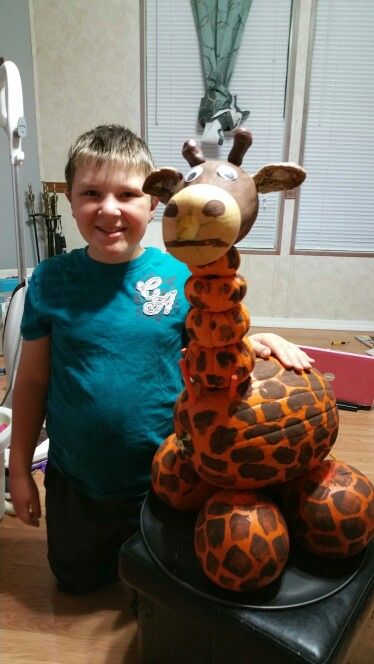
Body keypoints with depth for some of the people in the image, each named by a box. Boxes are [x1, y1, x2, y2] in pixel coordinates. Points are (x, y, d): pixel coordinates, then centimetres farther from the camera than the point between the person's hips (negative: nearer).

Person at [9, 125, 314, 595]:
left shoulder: (181, 278, -16)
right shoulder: (50, 281, -13)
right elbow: (32, 382, -5)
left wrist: (255, 344, -25)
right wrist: (19, 469, 2)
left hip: (161, 479, -1)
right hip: (74, 481, 2)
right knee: (75, 582, 29)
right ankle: (105, 557, 56)